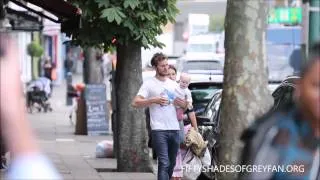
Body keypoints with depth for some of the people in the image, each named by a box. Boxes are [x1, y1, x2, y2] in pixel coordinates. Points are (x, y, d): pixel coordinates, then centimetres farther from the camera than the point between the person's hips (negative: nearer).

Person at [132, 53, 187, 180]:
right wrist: (154, 100, -19)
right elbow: (135, 103, -9)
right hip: (159, 130, -6)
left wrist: (182, 104, 1)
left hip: (174, 129, 6)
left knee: (171, 164, 10)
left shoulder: (173, 84, 18)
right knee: (164, 163, -15)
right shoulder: (149, 84, 1)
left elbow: (184, 105, 25)